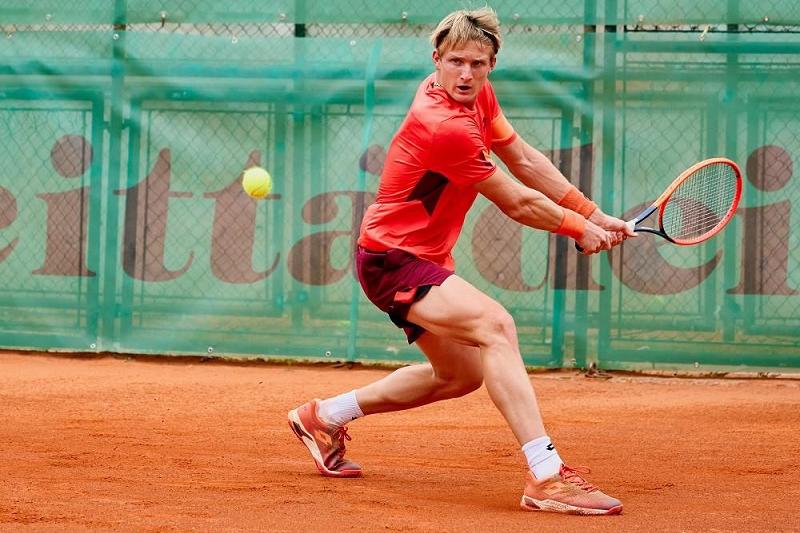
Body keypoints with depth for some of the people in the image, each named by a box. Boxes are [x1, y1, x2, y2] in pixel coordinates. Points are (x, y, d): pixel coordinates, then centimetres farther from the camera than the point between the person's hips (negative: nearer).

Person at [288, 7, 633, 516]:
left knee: (461, 375, 22)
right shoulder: (446, 128, -27)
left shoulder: (478, 94, -1)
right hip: (393, 258, -10)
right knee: (495, 325, -30)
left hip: (424, 259, 10)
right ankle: (546, 477, -40)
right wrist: (580, 230, -3)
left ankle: (325, 415, 36)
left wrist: (595, 214, 5)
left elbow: (525, 159, 8)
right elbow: (517, 203, -17)